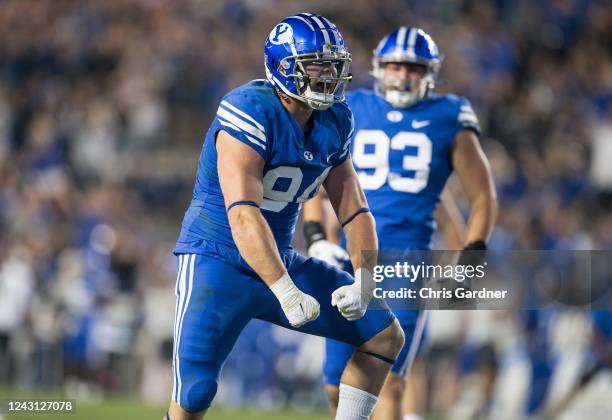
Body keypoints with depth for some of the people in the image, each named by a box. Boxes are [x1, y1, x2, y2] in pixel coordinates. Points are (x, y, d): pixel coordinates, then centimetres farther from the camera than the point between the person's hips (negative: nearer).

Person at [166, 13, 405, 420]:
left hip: (281, 262, 8)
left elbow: (355, 210, 6)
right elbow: (243, 215, -31)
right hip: (218, 263, -8)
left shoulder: (334, 123, 2)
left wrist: (363, 280, -11)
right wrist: (286, 293, -37)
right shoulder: (250, 112, -22)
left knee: (386, 337, 6)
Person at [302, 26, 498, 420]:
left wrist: (469, 261, 0)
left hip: (410, 258, -3)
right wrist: (316, 240, 2)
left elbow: (484, 197, 9)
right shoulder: (353, 111, 8)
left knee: (389, 380, -13)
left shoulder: (449, 120, 3)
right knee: (339, 385, 6)